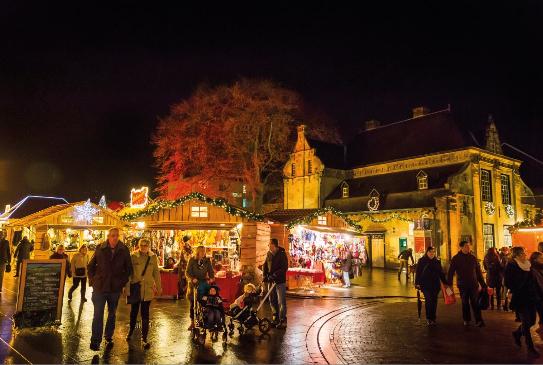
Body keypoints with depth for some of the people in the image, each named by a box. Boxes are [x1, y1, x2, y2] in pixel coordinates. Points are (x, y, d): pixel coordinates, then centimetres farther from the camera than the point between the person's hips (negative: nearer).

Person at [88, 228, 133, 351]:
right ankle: (95, 340, 8)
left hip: (115, 289, 2)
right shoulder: (100, 249, -5)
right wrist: (93, 280, 1)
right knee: (98, 314, -2)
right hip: (100, 287, -1)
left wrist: (123, 281, -1)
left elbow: (128, 269, 5)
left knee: (112, 314, 15)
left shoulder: (124, 250, -4)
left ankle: (109, 338, 29)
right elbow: (90, 266, 7)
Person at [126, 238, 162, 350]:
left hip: (148, 290, 0)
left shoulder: (153, 257, -1)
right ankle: (131, 330, 42)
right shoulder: (133, 256, -7)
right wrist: (127, 288, -8)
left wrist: (159, 287, 6)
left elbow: (156, 273, 5)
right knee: (133, 312, 17)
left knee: (145, 315, 3)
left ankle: (144, 339, 11)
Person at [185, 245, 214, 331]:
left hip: (204, 284, 1)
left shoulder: (207, 261, 6)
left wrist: (211, 278, -13)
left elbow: (211, 271, 7)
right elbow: (187, 272, -3)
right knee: (192, 304, 5)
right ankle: (192, 322, 16)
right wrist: (192, 279, -20)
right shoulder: (192, 260, 0)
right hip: (193, 284, 0)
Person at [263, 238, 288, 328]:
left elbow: (284, 268, -18)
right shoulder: (269, 254, 6)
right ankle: (276, 318, 26)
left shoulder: (282, 254, -12)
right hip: (271, 281, 6)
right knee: (272, 301, 13)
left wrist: (274, 275, -24)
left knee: (281, 302, -2)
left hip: (280, 281, -6)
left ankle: (282, 321, 6)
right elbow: (265, 265, 13)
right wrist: (265, 275, -3)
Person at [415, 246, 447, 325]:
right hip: (425, 285, -3)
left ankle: (433, 318, 16)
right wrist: (417, 283, -7)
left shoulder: (437, 261, 11)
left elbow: (441, 273, 16)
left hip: (435, 285, 4)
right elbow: (418, 272, -1)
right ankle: (428, 318, -2)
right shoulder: (421, 261, 1)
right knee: (428, 300, -12)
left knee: (434, 301, 5)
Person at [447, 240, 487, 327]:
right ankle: (466, 320, 22)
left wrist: (483, 284, 7)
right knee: (465, 303, 9)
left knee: (475, 303, -4)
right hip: (462, 285, -1)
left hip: (474, 284, 1)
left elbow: (478, 272, 10)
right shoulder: (456, 258, -4)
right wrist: (449, 284, -11)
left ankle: (479, 321, -3)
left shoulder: (473, 258, 5)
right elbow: (451, 272, -4)